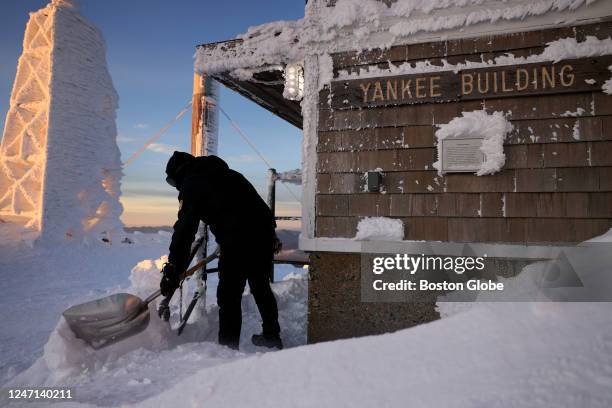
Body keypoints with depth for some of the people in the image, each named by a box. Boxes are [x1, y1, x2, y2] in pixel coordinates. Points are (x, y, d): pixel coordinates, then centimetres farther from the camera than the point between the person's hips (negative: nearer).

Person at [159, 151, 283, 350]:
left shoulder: (191, 184, 3)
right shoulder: (227, 173, 25)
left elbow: (184, 231, -3)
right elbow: (253, 202, 24)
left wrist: (172, 272, -1)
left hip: (237, 241, -8)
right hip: (265, 232, 8)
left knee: (229, 295, 3)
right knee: (261, 286, 21)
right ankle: (272, 336, 35)